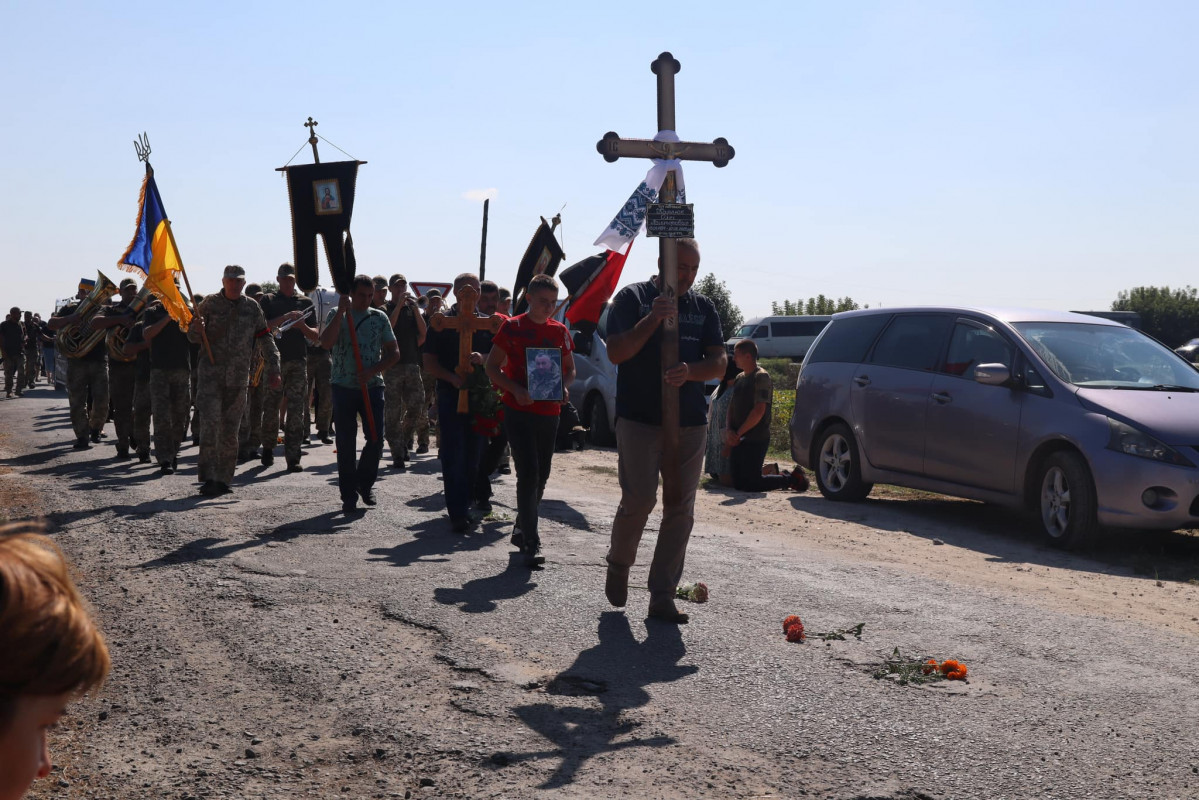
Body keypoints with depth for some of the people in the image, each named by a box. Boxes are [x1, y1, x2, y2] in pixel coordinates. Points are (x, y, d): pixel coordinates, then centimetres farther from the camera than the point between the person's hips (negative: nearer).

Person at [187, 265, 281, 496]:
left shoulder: (252, 307, 8)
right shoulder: (210, 303, 4)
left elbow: (265, 339, 10)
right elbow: (192, 335, 7)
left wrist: (273, 368, 0)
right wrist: (197, 328, -17)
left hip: (238, 377, 2)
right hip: (211, 373, -2)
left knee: (230, 430, 6)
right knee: (210, 423, -13)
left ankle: (224, 479, 15)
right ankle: (209, 478, -14)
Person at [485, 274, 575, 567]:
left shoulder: (560, 331, 9)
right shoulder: (512, 328, -2)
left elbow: (570, 368, 19)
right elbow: (492, 366, -1)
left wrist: (563, 386, -3)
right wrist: (515, 389, -16)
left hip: (549, 413, 5)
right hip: (519, 411, -5)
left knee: (541, 475, 12)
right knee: (528, 473, -12)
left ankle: (522, 527, 32)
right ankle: (531, 543, -10)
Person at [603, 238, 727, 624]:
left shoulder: (703, 307, 13)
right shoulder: (633, 298, 2)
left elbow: (719, 361, 7)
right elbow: (615, 353, -7)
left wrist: (690, 371, -14)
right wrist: (652, 320, -18)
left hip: (690, 422, 4)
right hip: (639, 418, -4)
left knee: (680, 510, 2)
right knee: (639, 500, -11)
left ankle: (662, 596, 10)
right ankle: (618, 564, 19)